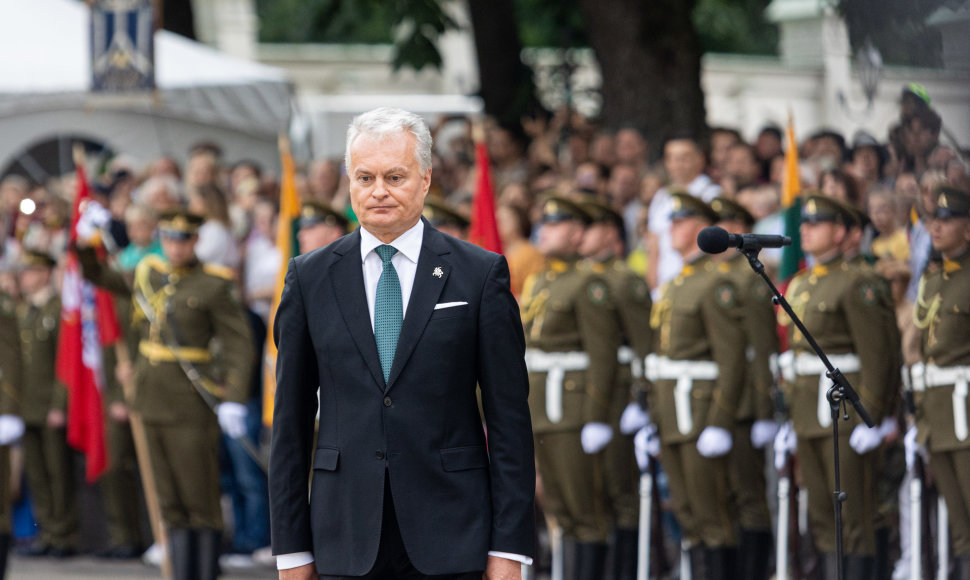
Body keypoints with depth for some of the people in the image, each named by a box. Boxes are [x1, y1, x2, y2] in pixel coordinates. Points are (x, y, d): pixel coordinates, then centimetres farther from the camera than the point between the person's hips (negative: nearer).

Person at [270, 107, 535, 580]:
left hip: (448, 540, -1)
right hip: (347, 538, 1)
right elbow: (291, 420, 9)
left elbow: (509, 417, 1)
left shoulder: (480, 274, 3)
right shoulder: (310, 277, 8)